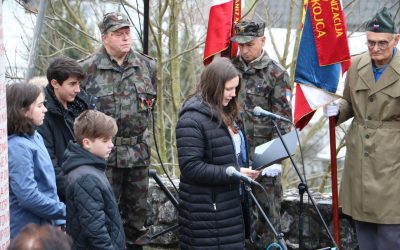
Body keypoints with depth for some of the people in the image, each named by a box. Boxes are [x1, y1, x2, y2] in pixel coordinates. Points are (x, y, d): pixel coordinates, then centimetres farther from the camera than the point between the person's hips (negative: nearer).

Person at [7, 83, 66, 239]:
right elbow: (28, 196, -25)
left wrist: (57, 220, 11)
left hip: (45, 227, 8)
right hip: (28, 233, -8)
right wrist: (64, 211, -15)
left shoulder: (35, 137, 8)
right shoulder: (18, 147, -20)